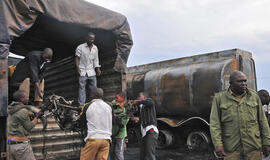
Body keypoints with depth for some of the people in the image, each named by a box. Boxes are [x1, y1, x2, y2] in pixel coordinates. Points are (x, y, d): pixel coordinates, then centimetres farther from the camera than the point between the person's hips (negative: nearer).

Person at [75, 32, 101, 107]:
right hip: (83, 71, -4)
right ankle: (81, 104, 4)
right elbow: (77, 58, -3)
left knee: (94, 88, 9)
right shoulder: (80, 47, -5)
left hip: (91, 71, 5)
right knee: (82, 88, -2)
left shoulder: (95, 48, 9)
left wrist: (98, 69, 6)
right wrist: (78, 68, -12)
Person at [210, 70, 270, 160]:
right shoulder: (219, 98, 1)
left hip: (253, 146, 2)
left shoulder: (254, 96, 8)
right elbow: (214, 124, -4)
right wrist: (218, 144, -13)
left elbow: (262, 121, 11)